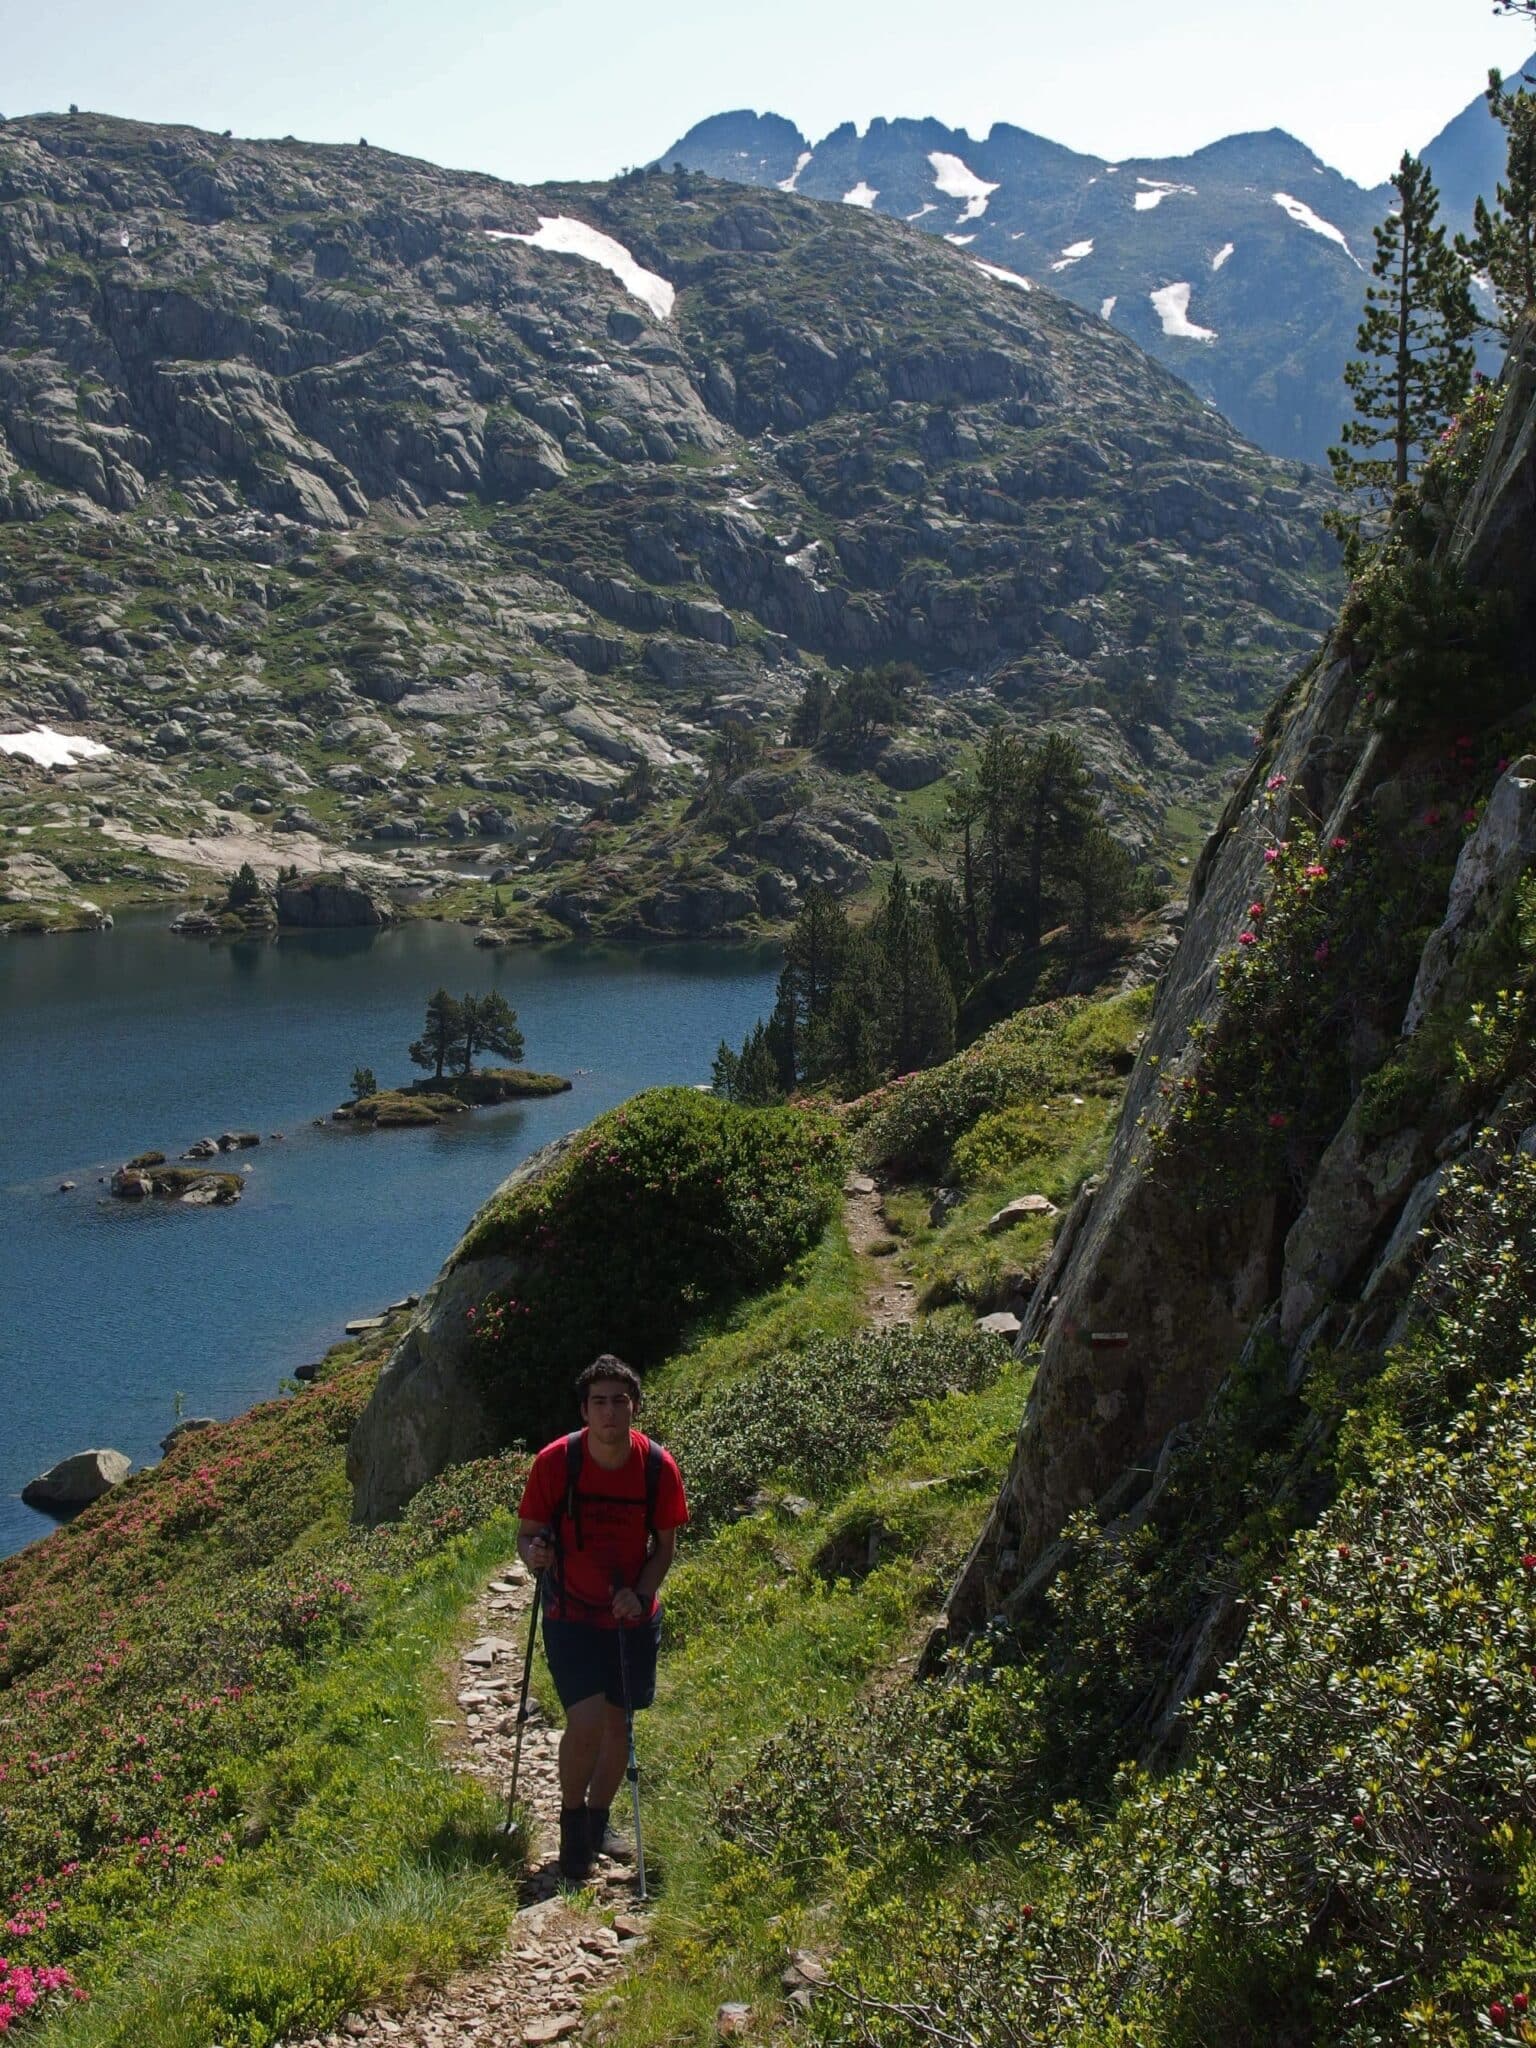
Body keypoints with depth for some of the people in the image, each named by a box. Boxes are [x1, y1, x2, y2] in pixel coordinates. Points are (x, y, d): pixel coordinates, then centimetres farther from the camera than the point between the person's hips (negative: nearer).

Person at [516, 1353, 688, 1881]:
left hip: (633, 1617, 3)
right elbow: (527, 1534, -7)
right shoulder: (556, 1461, -17)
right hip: (571, 1615, -3)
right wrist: (533, 1553, -30)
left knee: (619, 1720, 14)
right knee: (586, 1721, -16)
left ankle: (598, 1821, 38)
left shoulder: (659, 1467, -12)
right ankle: (571, 1820, 11)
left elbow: (665, 1544, 0)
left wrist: (640, 1594, -15)